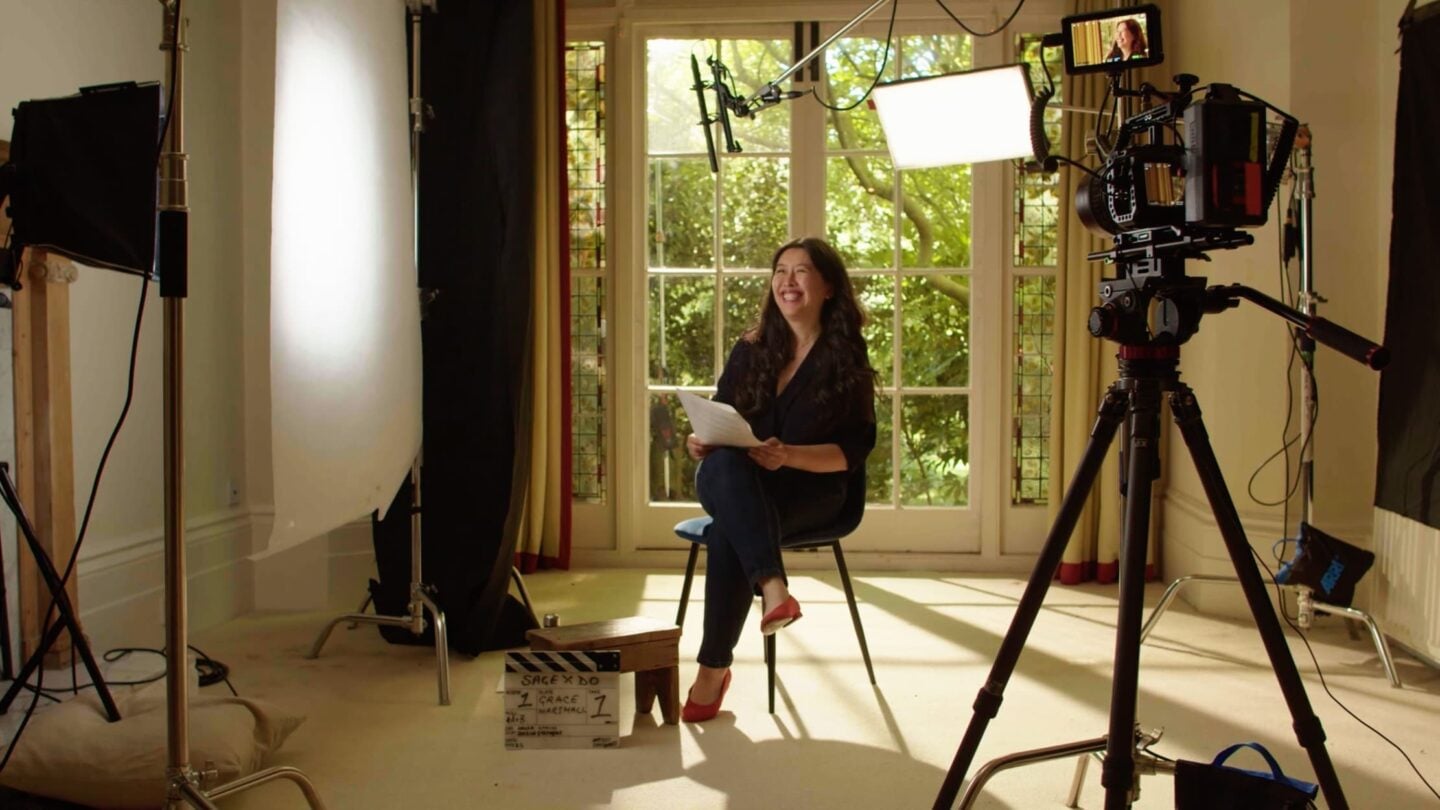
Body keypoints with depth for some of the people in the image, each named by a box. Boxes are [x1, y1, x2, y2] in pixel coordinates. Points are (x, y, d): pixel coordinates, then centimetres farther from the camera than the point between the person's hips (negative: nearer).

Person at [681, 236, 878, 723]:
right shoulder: (751, 349, 11)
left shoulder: (846, 358, 1)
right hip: (734, 483, 3)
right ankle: (772, 586, -50)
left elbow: (853, 450, -6)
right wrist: (701, 440, -11)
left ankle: (714, 668, -27)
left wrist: (789, 456, -23)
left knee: (728, 532, -35)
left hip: (809, 491, -3)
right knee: (724, 464, -36)